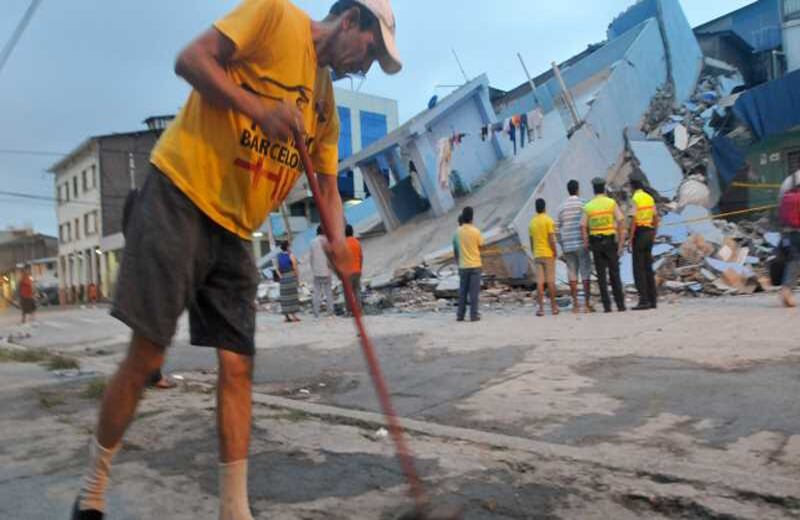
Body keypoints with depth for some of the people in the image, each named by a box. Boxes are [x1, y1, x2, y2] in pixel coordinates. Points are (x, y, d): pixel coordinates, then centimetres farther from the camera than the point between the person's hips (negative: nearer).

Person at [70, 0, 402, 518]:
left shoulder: (326, 105, 17)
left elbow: (328, 187, 16)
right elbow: (191, 58, -9)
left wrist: (338, 240, -3)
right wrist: (258, 109, -22)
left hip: (234, 231, 7)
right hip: (179, 199, -7)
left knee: (238, 367, 1)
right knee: (147, 355, -4)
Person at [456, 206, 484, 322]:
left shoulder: (458, 231, -1)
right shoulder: (475, 231, -12)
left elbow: (458, 247, 7)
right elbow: (480, 245, 0)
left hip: (463, 266, 3)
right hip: (475, 265, -3)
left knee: (462, 291, 10)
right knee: (474, 292, 1)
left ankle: (460, 315, 13)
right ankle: (474, 315, 1)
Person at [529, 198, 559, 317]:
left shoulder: (532, 222, 8)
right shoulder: (548, 220, -7)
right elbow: (552, 240, -13)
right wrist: (555, 252, -2)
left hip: (537, 255, 4)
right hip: (548, 254, -4)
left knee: (539, 282, 1)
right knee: (550, 281, 2)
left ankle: (541, 308, -1)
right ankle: (553, 307, 9)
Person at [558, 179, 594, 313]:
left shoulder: (562, 207, 11)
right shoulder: (581, 204, -4)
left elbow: (558, 228, 11)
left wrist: (562, 248, 16)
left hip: (567, 245, 4)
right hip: (581, 243, -4)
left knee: (572, 274, 6)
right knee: (585, 273, 1)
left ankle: (575, 305, 6)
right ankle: (587, 304, -1)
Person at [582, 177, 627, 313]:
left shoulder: (588, 206, 2)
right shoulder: (612, 202, -1)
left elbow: (583, 227, -8)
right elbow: (621, 222, -9)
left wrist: (586, 244, -4)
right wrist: (621, 243, -6)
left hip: (596, 243, 1)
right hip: (610, 241, -1)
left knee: (601, 275, 4)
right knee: (614, 274, 6)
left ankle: (607, 306, 2)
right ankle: (620, 305, 7)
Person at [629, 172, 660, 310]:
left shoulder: (635, 199, -12)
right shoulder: (650, 198, 10)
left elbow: (633, 220, -17)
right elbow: (656, 218, 13)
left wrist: (630, 240, -13)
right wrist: (653, 235, 20)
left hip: (639, 233, -7)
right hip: (649, 233, 7)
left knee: (639, 269, -3)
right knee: (648, 267, 13)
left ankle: (644, 300, -5)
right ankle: (653, 299, 16)